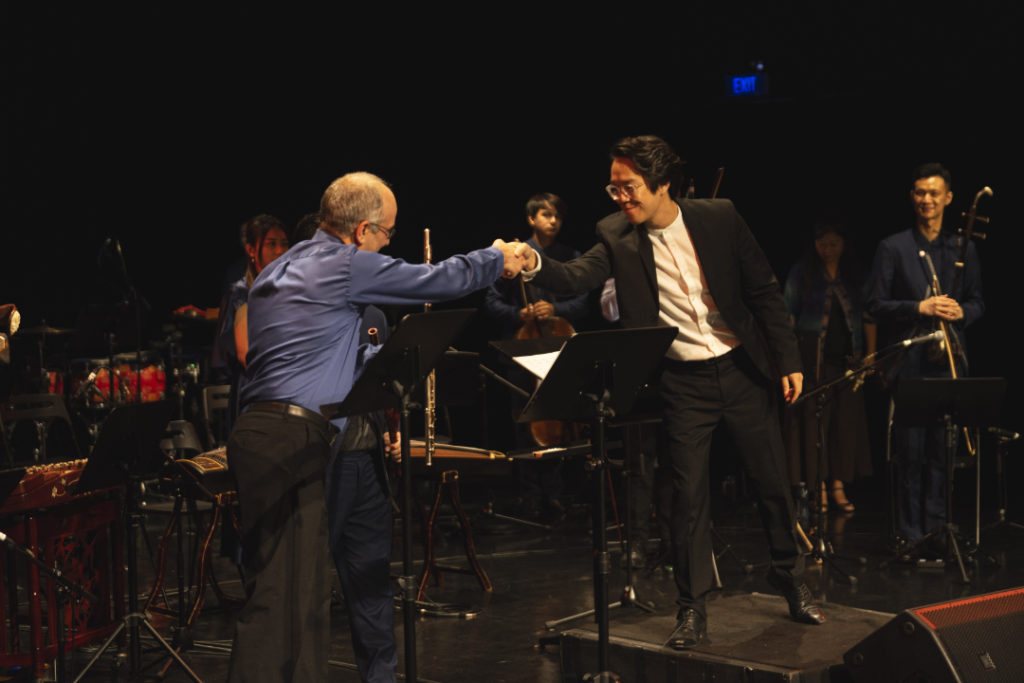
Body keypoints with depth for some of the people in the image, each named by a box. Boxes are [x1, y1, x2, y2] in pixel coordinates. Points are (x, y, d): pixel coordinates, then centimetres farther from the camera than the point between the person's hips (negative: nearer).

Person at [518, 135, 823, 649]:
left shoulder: (719, 217, -8)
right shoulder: (617, 237, -6)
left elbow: (764, 289, -2)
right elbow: (577, 277, -21)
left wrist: (787, 359, -3)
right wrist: (535, 267, -41)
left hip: (742, 369, 0)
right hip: (682, 382, 0)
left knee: (773, 481, 10)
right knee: (688, 494, -1)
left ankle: (791, 580, 31)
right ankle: (692, 609, 11)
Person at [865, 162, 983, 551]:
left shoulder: (964, 250, 11)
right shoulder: (893, 248, 2)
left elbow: (977, 301, 15)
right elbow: (876, 305, -2)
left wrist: (961, 311, -7)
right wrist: (920, 308, -16)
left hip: (948, 361, 3)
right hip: (908, 363, -3)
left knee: (942, 452, 4)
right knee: (910, 452, -1)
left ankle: (936, 531, 12)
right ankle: (910, 535, 6)